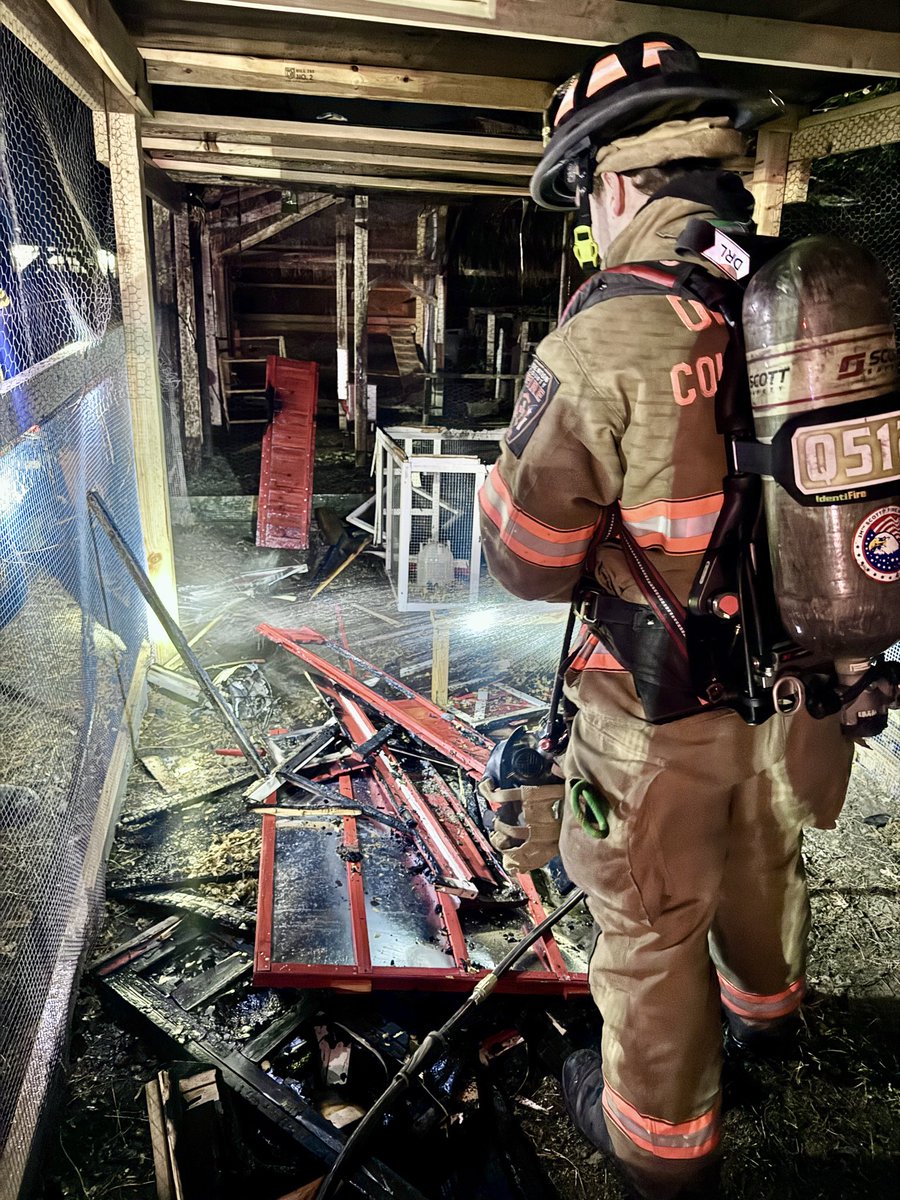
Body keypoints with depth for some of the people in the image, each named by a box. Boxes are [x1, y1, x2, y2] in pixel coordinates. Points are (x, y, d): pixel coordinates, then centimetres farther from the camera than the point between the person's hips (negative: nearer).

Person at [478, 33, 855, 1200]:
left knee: (650, 927, 17)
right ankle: (762, 1008, 62)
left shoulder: (602, 340, -22)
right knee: (765, 861, 31)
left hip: (662, 709, -6)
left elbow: (526, 564, -16)